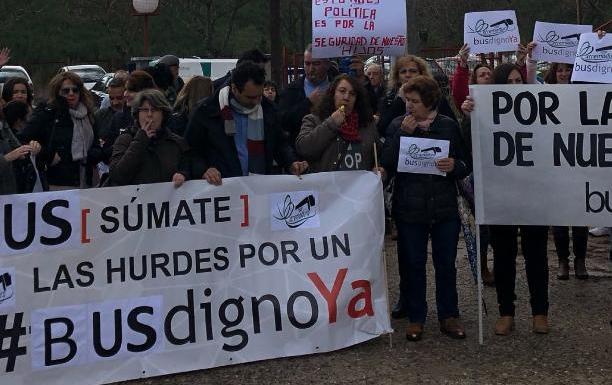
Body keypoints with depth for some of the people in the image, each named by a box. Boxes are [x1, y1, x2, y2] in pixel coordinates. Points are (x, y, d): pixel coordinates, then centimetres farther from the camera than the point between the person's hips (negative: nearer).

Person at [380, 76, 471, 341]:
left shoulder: (448, 126, 3)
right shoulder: (398, 125, 2)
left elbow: (466, 165, 6)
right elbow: (387, 164, -7)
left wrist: (455, 165, -16)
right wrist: (403, 133, -15)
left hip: (444, 207, 1)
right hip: (409, 208, 0)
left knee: (446, 264, 8)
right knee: (412, 264, 6)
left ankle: (448, 316, 21)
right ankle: (415, 318, 18)